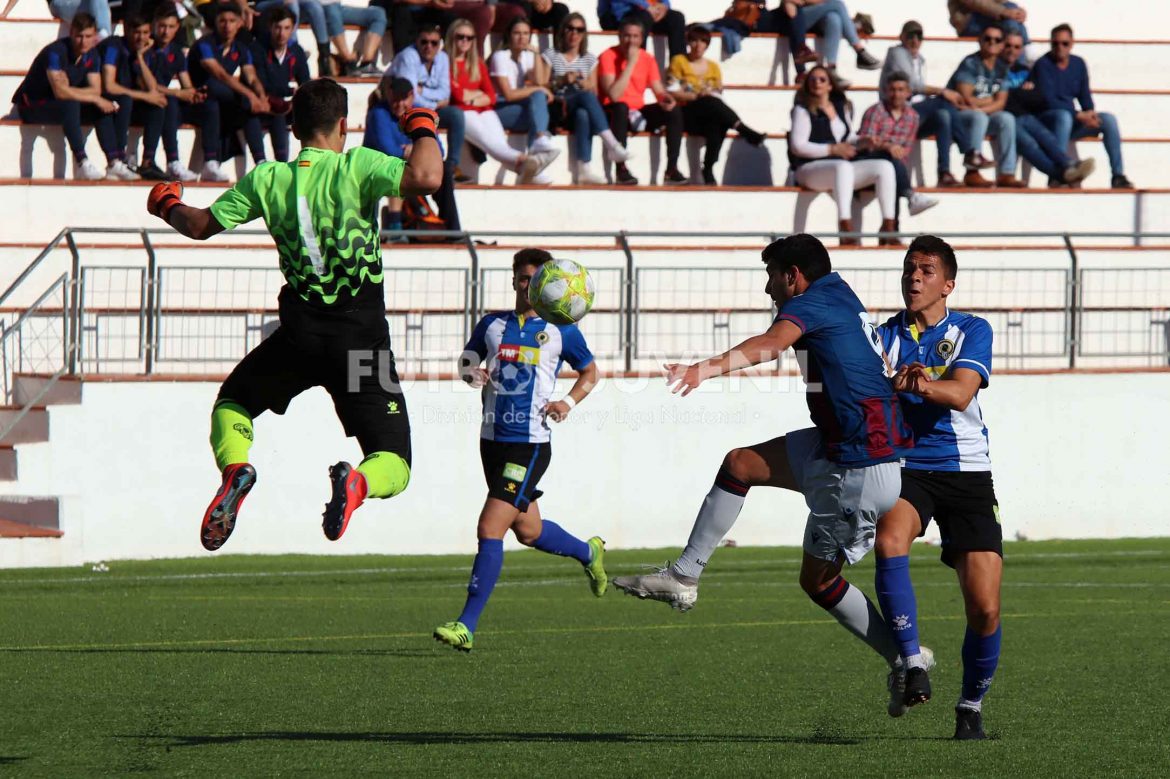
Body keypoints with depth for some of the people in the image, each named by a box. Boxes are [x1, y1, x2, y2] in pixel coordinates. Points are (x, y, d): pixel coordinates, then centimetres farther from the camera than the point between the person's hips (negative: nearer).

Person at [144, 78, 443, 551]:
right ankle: (356, 483, -34)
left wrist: (167, 206, 36)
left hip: (300, 333, 2)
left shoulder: (268, 179, 4)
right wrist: (423, 129, -1)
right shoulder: (357, 167, -6)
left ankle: (234, 467, -5)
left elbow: (200, 226, 14)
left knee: (233, 402, 30)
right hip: (362, 337, -2)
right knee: (394, 467, 4)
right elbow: (426, 178, -22)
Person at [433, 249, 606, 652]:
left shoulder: (561, 331, 0)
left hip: (531, 443, -5)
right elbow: (467, 359, 19)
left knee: (490, 528, -15)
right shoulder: (493, 324, 8)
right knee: (528, 530, 18)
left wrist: (568, 402, -4)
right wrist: (472, 372, -5)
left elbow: (590, 372, 13)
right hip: (493, 438, 5)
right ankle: (588, 552, 49)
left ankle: (467, 625, -14)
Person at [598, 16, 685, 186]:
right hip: (614, 113, -6)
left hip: (638, 113, 6)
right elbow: (613, 95, -25)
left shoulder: (647, 59, 5)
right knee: (621, 107, -38)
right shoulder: (608, 57, -13)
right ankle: (621, 169, -33)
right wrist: (630, 63, -24)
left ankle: (671, 169, -17)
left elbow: (659, 90, 6)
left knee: (674, 111, -14)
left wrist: (668, 99, -19)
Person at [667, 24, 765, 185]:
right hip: (687, 114, -3)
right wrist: (697, 96, -13)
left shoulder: (713, 66, 19)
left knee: (718, 123, -35)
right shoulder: (679, 61, 8)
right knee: (711, 103, -35)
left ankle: (709, 169, -39)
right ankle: (746, 132, -37)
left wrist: (710, 95, -10)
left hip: (710, 116, 3)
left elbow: (719, 95, 13)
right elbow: (672, 92, -1)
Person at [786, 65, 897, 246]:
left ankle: (888, 226, -19)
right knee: (843, 167, -40)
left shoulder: (842, 107, 17)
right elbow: (797, 146, -10)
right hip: (810, 169, -7)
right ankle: (846, 230, -48)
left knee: (885, 167, -12)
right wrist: (833, 149, -16)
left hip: (841, 167, 7)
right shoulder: (803, 110, -1)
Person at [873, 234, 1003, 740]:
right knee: (889, 540, -35)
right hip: (904, 469, 0)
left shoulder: (972, 332, 3)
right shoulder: (885, 337, 7)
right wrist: (894, 383, -32)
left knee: (984, 607, -7)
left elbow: (960, 394, -15)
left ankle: (971, 705, 16)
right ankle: (912, 662, -26)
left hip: (965, 473, 0)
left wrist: (924, 384, -37)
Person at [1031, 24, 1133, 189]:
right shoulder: (1043, 65, -10)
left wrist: (1090, 113, -12)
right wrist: (1079, 115, -24)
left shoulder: (1078, 64, 10)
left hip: (1071, 118, 6)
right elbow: (1048, 101, -18)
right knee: (1063, 116, -39)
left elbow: (1085, 96, 12)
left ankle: (1118, 175, -15)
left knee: (1108, 119, -13)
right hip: (1046, 120, -6)